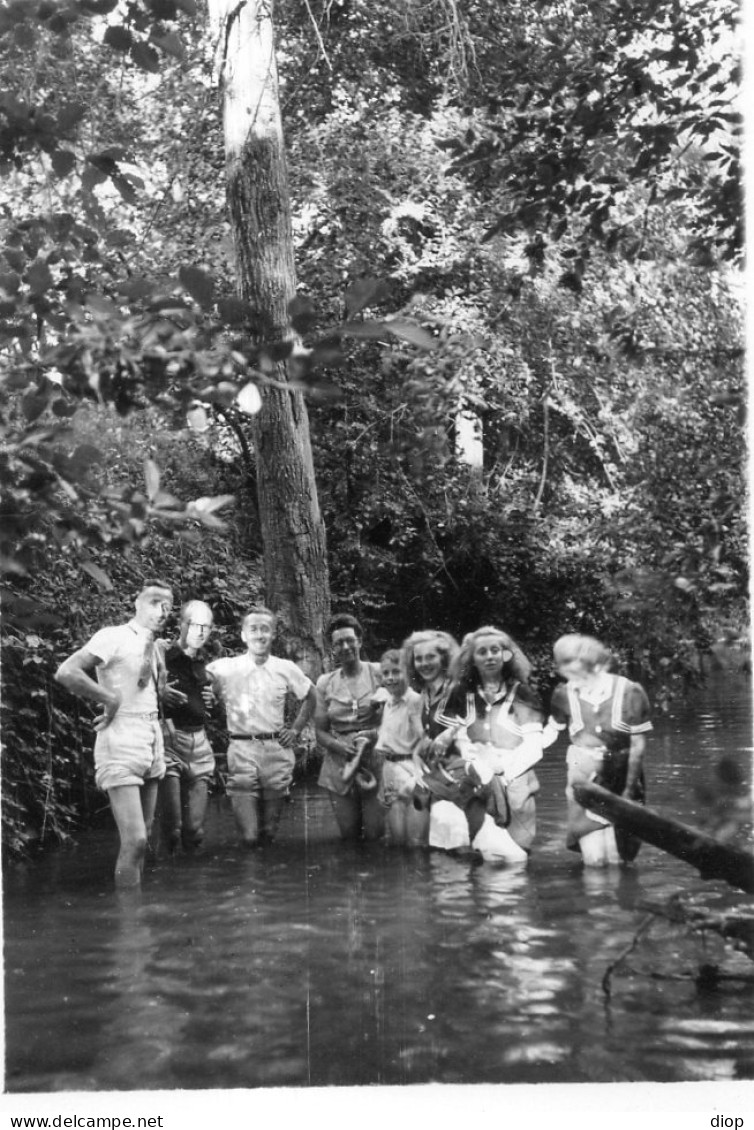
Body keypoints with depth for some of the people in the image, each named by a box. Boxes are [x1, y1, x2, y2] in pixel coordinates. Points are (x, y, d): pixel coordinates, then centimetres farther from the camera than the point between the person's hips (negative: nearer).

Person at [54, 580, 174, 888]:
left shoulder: (153, 646, 13)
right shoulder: (114, 637, -10)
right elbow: (66, 672, -21)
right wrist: (110, 699, -15)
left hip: (152, 737, 8)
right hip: (122, 738, -8)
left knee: (143, 836, 13)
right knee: (135, 840, -13)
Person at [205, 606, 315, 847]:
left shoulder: (286, 669, 5)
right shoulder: (225, 668, -2)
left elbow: (309, 698, 20)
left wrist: (295, 730, 12)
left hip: (277, 750, 2)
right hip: (241, 750, -2)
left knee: (269, 833, 8)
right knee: (249, 836, -8)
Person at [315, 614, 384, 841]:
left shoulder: (378, 673, 0)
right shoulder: (325, 682, 7)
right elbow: (320, 732, 8)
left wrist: (375, 735, -16)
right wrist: (341, 746, -12)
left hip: (376, 765, -2)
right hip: (339, 769, 2)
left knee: (375, 835, -5)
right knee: (349, 836, 6)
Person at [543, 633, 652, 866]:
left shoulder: (629, 692, -11)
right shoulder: (565, 694, -6)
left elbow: (638, 746, -4)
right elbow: (552, 730, 8)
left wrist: (629, 790, -5)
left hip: (620, 780, -1)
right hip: (584, 780, 1)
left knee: (617, 860, -2)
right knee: (594, 860, -9)